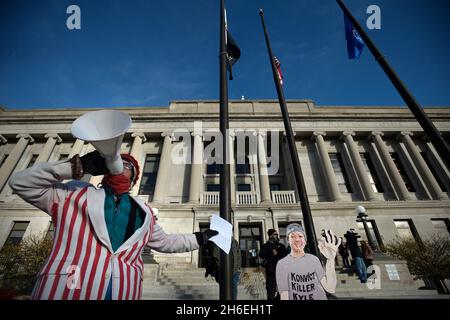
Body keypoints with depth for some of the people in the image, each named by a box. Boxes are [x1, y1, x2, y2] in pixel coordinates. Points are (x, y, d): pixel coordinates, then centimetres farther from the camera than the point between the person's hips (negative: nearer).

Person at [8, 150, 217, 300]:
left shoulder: (143, 212, 15)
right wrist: (78, 165, -9)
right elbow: (21, 183, 1)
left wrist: (198, 239, 23)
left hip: (123, 293, 3)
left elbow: (164, 242, 24)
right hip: (63, 290, -2)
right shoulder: (73, 195, 8)